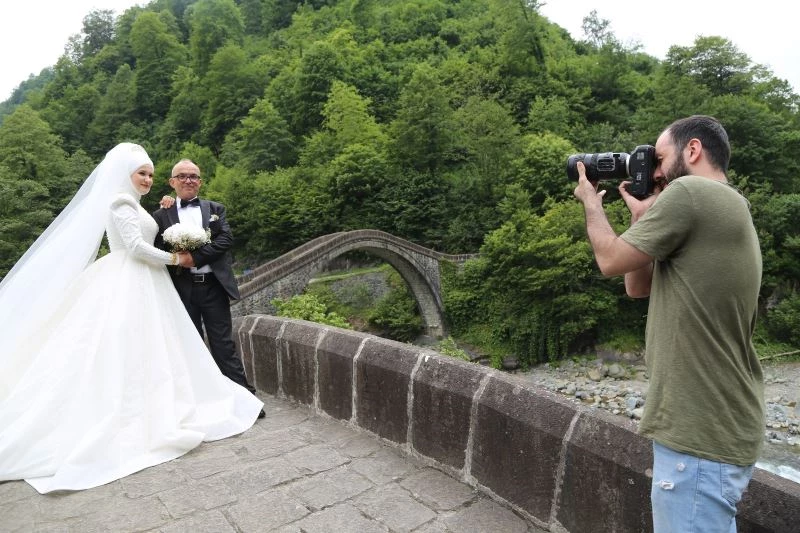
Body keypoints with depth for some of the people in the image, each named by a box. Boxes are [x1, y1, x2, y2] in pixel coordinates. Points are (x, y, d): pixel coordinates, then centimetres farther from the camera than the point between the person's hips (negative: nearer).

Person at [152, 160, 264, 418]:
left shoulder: (215, 209, 11)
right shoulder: (162, 214, 7)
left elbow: (226, 239, -5)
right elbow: (158, 250, -3)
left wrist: (196, 257, -15)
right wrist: (164, 212, -11)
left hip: (213, 285, 0)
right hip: (182, 288, 0)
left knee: (223, 343, 3)